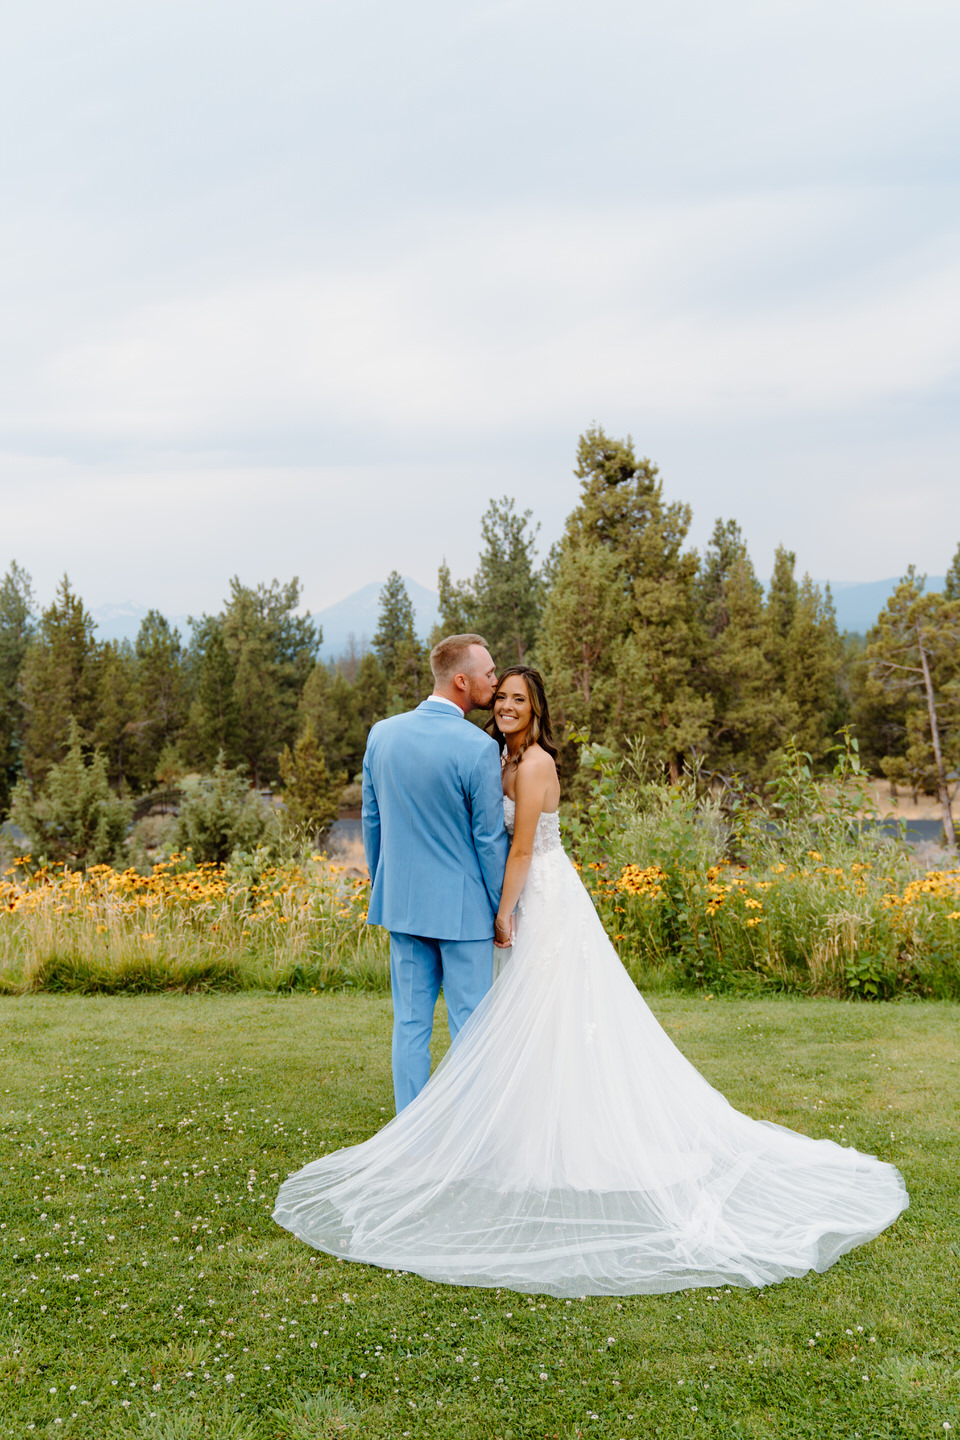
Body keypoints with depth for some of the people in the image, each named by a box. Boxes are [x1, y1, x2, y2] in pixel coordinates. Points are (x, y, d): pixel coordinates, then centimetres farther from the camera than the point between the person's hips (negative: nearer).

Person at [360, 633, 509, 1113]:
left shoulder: (382, 734, 1)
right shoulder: (478, 748, -17)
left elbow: (371, 821, 9)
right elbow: (490, 838, -11)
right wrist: (501, 908, 1)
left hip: (401, 901, 6)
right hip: (462, 908, -5)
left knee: (410, 1023, 12)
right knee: (470, 1026, 5)